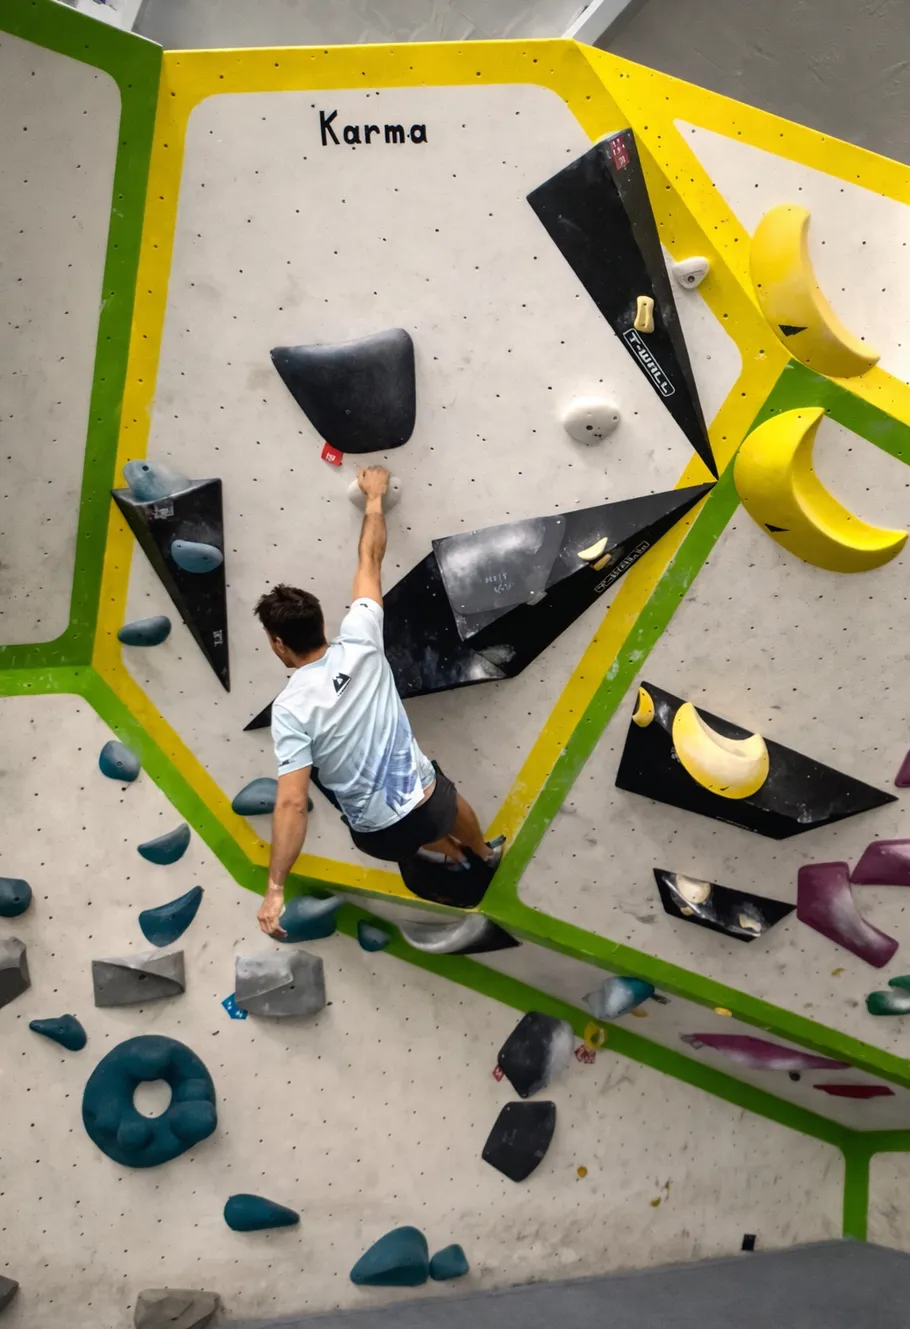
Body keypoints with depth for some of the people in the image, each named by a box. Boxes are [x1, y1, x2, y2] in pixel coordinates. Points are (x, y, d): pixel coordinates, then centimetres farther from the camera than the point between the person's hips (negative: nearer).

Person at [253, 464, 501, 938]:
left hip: (380, 836, -2)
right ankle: (485, 852, 72)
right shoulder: (360, 644, -15)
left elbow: (293, 804, -29)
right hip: (424, 799, 3)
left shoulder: (289, 708, -23)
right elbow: (370, 559, -2)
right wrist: (374, 497, 12)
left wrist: (274, 890, -26)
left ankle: (452, 855, 67)